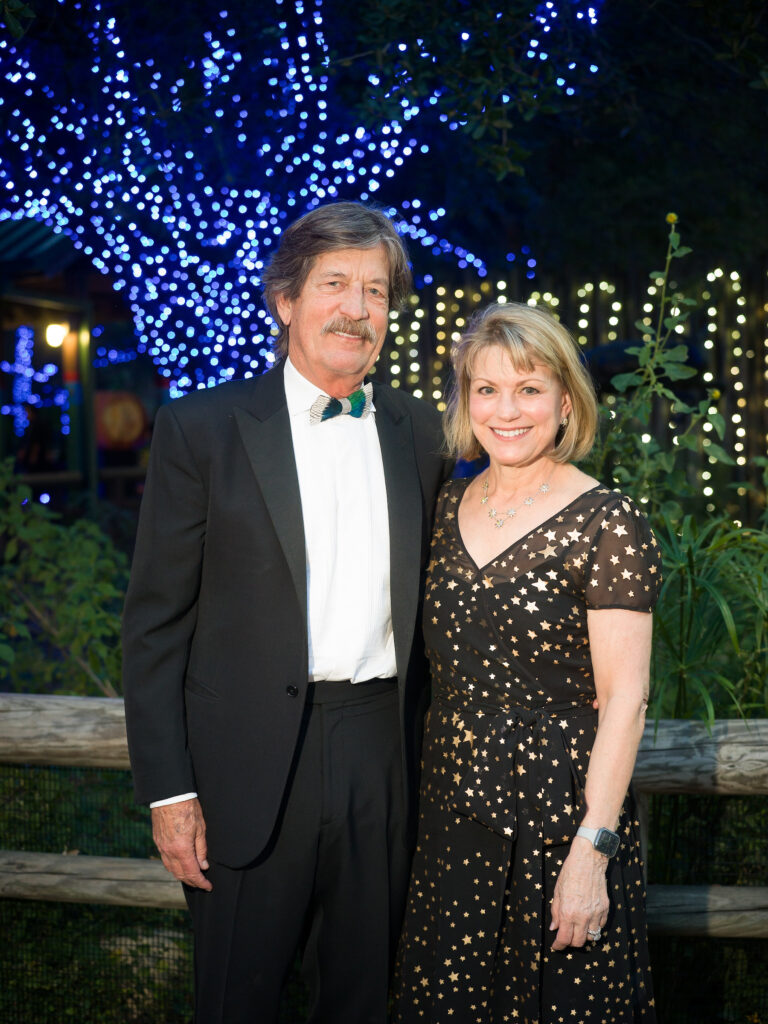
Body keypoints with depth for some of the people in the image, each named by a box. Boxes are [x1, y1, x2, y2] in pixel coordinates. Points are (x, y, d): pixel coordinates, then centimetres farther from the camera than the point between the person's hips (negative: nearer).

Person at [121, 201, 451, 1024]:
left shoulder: (419, 432, 8)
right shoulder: (201, 430, -4)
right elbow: (156, 622, -4)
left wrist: (423, 754, 11)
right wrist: (168, 791, -9)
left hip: (382, 762, 4)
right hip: (252, 764, -3)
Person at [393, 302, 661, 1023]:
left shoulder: (605, 524, -12)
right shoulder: (450, 508, 7)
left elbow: (624, 697, -14)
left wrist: (591, 850, -19)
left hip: (558, 806, -5)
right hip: (454, 803, 5)